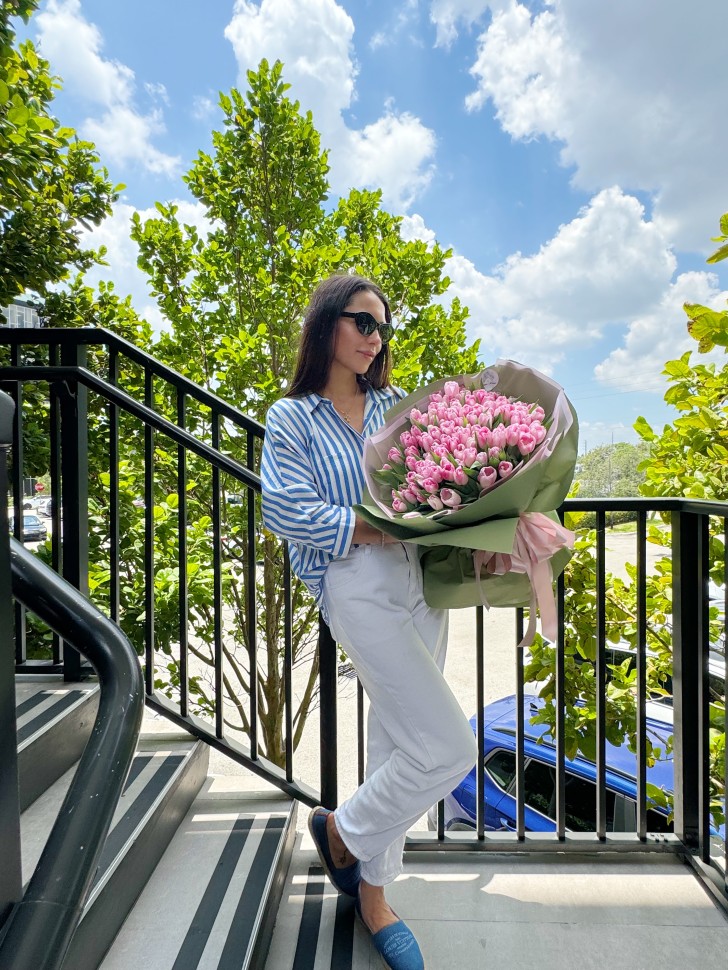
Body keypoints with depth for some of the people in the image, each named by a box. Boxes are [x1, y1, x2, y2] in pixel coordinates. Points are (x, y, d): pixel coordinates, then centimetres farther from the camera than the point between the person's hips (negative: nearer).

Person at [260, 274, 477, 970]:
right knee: (448, 748, -6)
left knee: (395, 739, 14)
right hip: (357, 586, -5)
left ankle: (373, 893, 38)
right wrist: (388, 527, -18)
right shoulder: (292, 418, 2)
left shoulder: (397, 405, 16)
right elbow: (288, 510, -11)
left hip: (422, 578, 6)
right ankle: (342, 828, 24)